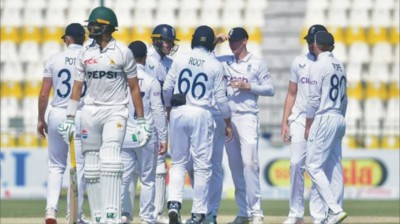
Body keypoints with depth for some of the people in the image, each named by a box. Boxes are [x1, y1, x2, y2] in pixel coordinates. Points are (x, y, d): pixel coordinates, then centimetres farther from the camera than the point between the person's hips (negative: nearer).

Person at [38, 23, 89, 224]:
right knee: (79, 167, 5)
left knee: (56, 166, 11)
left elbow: (44, 94, 0)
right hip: (82, 117, -1)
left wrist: (41, 119, 10)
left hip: (57, 115, 1)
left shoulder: (54, 60, 1)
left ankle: (51, 208, -6)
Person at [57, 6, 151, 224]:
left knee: (110, 160, -20)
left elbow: (134, 88, 0)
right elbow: (77, 87, 11)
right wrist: (69, 119, 6)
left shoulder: (122, 52, -3)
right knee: (91, 166, 2)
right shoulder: (85, 53, 7)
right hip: (90, 112, 4)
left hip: (115, 111, -4)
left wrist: (141, 121, -2)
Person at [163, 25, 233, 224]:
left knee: (178, 162, 12)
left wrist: (168, 109, 22)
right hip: (201, 114, -2)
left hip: (178, 112, 2)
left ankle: (174, 202, -7)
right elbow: (220, 98, -3)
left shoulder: (180, 59, 2)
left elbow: (167, 88, 4)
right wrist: (228, 123, 8)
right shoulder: (215, 65, -2)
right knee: (202, 165, 5)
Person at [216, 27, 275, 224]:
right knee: (235, 165, 5)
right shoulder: (223, 62, 14)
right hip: (227, 117, 5)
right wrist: (215, 42, 5)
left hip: (247, 117, -5)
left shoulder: (257, 63, 3)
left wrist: (248, 86, -11)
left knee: (249, 162, -15)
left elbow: (270, 89, 1)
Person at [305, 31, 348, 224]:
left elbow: (313, 99, -12)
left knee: (313, 166, -8)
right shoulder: (340, 66, 14)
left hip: (323, 119, -8)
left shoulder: (318, 66, -10)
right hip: (339, 119, 8)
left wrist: (308, 126, -6)